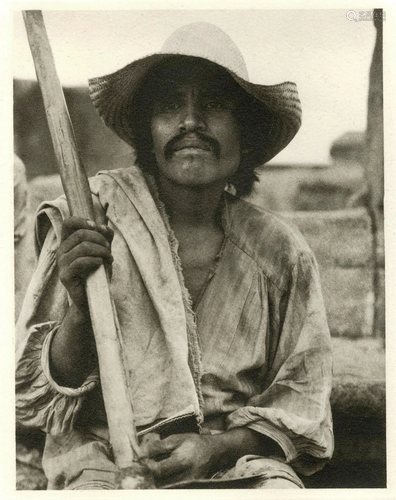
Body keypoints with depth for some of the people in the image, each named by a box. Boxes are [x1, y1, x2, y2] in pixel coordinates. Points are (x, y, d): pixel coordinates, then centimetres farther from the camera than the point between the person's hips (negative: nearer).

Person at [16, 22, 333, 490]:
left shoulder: (280, 252, 4)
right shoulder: (91, 219, -1)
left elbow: (303, 399, 12)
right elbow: (32, 398, 1)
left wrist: (216, 446, -6)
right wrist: (78, 308, -19)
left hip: (238, 461, 2)